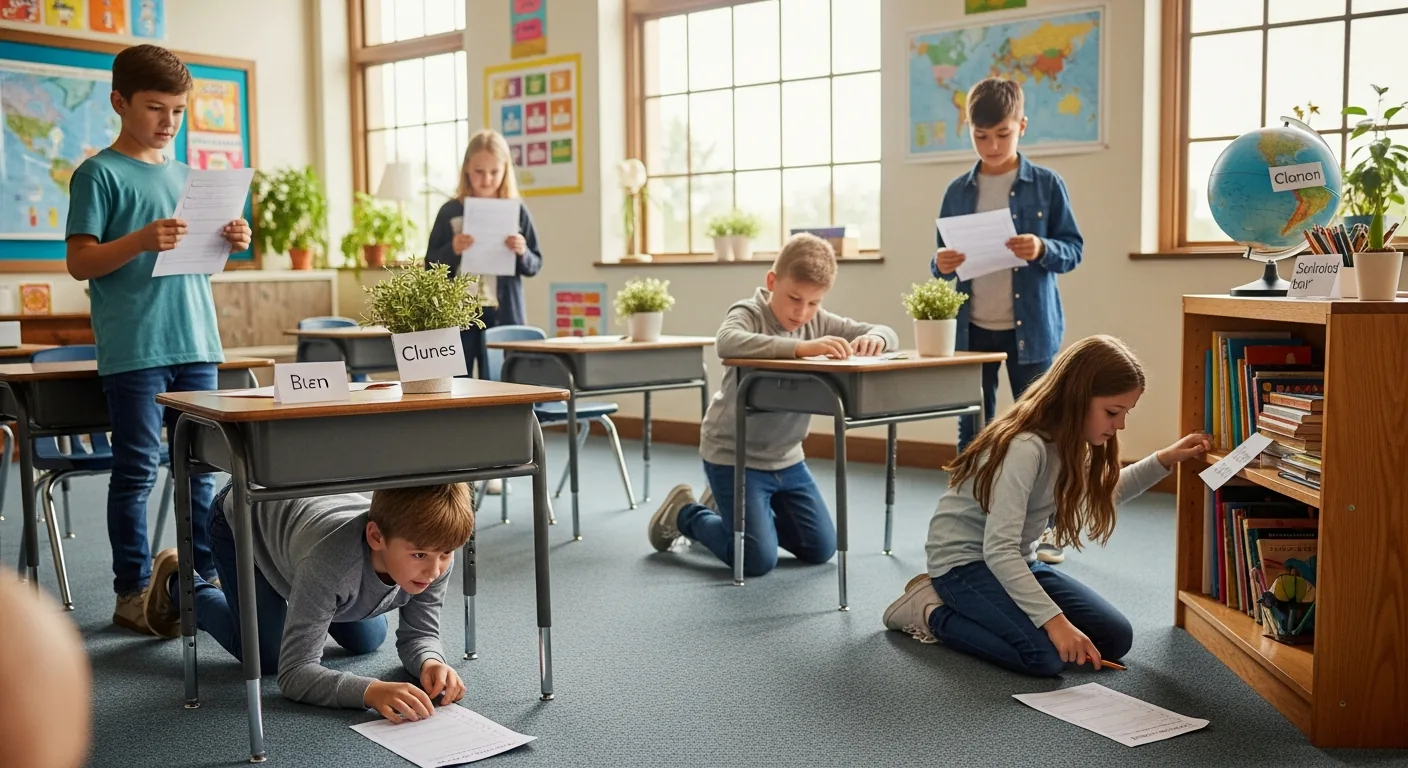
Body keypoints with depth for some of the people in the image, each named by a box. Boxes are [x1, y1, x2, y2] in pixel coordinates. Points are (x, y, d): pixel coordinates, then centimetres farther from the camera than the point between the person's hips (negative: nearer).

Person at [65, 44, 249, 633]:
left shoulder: (187, 176, 16)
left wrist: (229, 244, 0)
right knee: (137, 469, 0)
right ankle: (133, 593, 9)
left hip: (195, 342, 6)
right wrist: (143, 240, -22)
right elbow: (80, 263, -7)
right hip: (133, 348, -6)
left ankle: (208, 577, 21)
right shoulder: (99, 174, -2)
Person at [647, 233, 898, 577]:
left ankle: (733, 511, 32)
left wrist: (873, 339, -25)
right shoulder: (749, 314, -18)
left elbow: (888, 334, 0)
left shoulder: (818, 322, -1)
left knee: (821, 550, 13)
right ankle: (684, 514, 14)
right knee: (757, 560, -11)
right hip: (734, 454, -7)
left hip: (786, 457, 7)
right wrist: (799, 347, -50)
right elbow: (727, 342, -42)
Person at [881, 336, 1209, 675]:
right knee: (1045, 655, -28)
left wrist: (1163, 461, 6)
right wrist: (1055, 620, -35)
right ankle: (930, 612, -5)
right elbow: (999, 550, -32)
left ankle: (965, 607, 10)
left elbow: (1103, 494, 20)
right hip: (964, 561, -9)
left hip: (1015, 562, 9)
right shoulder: (1025, 448, -29)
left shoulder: (1072, 441, -2)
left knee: (1115, 637, -1)